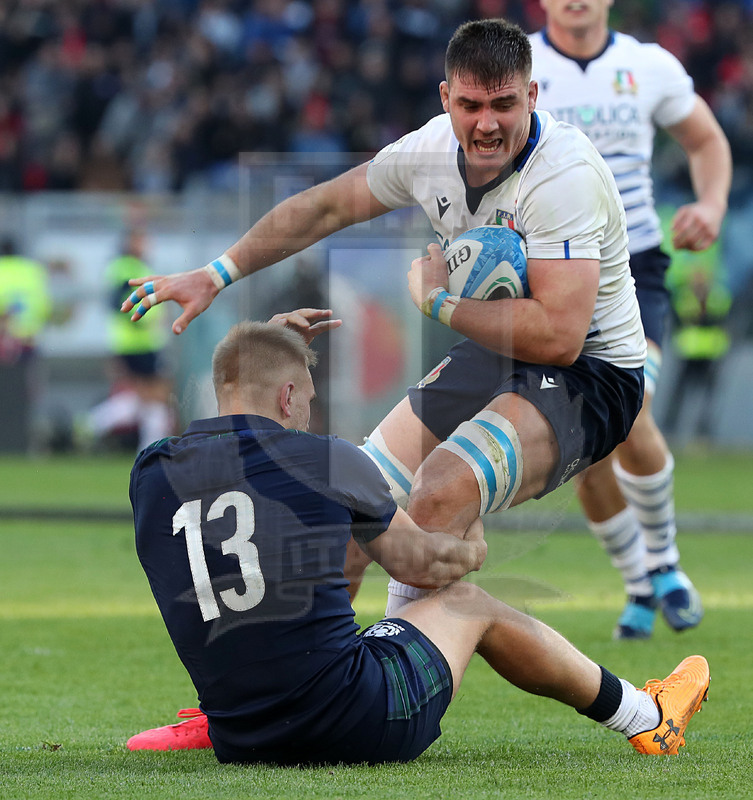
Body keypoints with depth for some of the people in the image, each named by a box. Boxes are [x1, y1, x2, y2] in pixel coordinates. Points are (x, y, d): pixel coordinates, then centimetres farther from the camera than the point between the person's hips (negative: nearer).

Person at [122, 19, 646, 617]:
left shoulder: (564, 175, -27)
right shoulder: (435, 146, -4)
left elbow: (559, 336, -33)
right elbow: (325, 208, 13)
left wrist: (438, 300, -20)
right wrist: (216, 276, 14)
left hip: (589, 374, -8)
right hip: (494, 354, 8)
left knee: (439, 498, -31)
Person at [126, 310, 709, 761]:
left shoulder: (151, 474, 2)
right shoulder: (325, 461, -7)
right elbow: (421, 565, 11)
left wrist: (262, 348, 36)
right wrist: (473, 550, 35)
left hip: (238, 749, 4)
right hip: (359, 730, -4)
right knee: (467, 604, 25)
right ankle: (647, 719, 43)